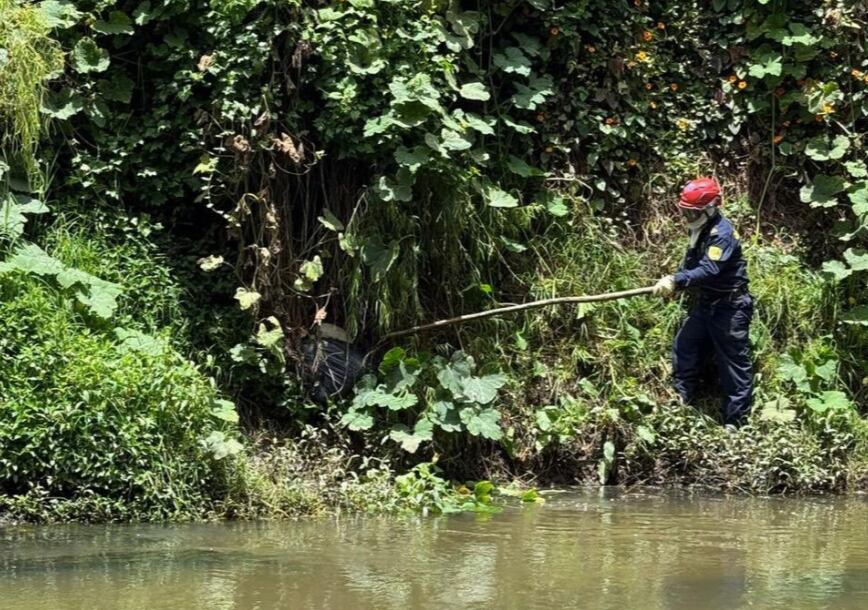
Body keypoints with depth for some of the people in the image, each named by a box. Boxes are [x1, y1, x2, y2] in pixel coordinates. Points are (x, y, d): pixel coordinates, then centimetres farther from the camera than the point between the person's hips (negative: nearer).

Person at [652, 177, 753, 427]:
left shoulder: (722, 233, -23)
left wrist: (677, 281, -37)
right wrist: (674, 281, -2)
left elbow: (709, 270, -33)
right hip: (705, 303, 10)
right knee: (684, 349, 15)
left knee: (734, 362, -2)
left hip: (729, 307, -10)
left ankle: (735, 422, 3)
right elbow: (692, 264, 15)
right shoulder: (700, 230, 7)